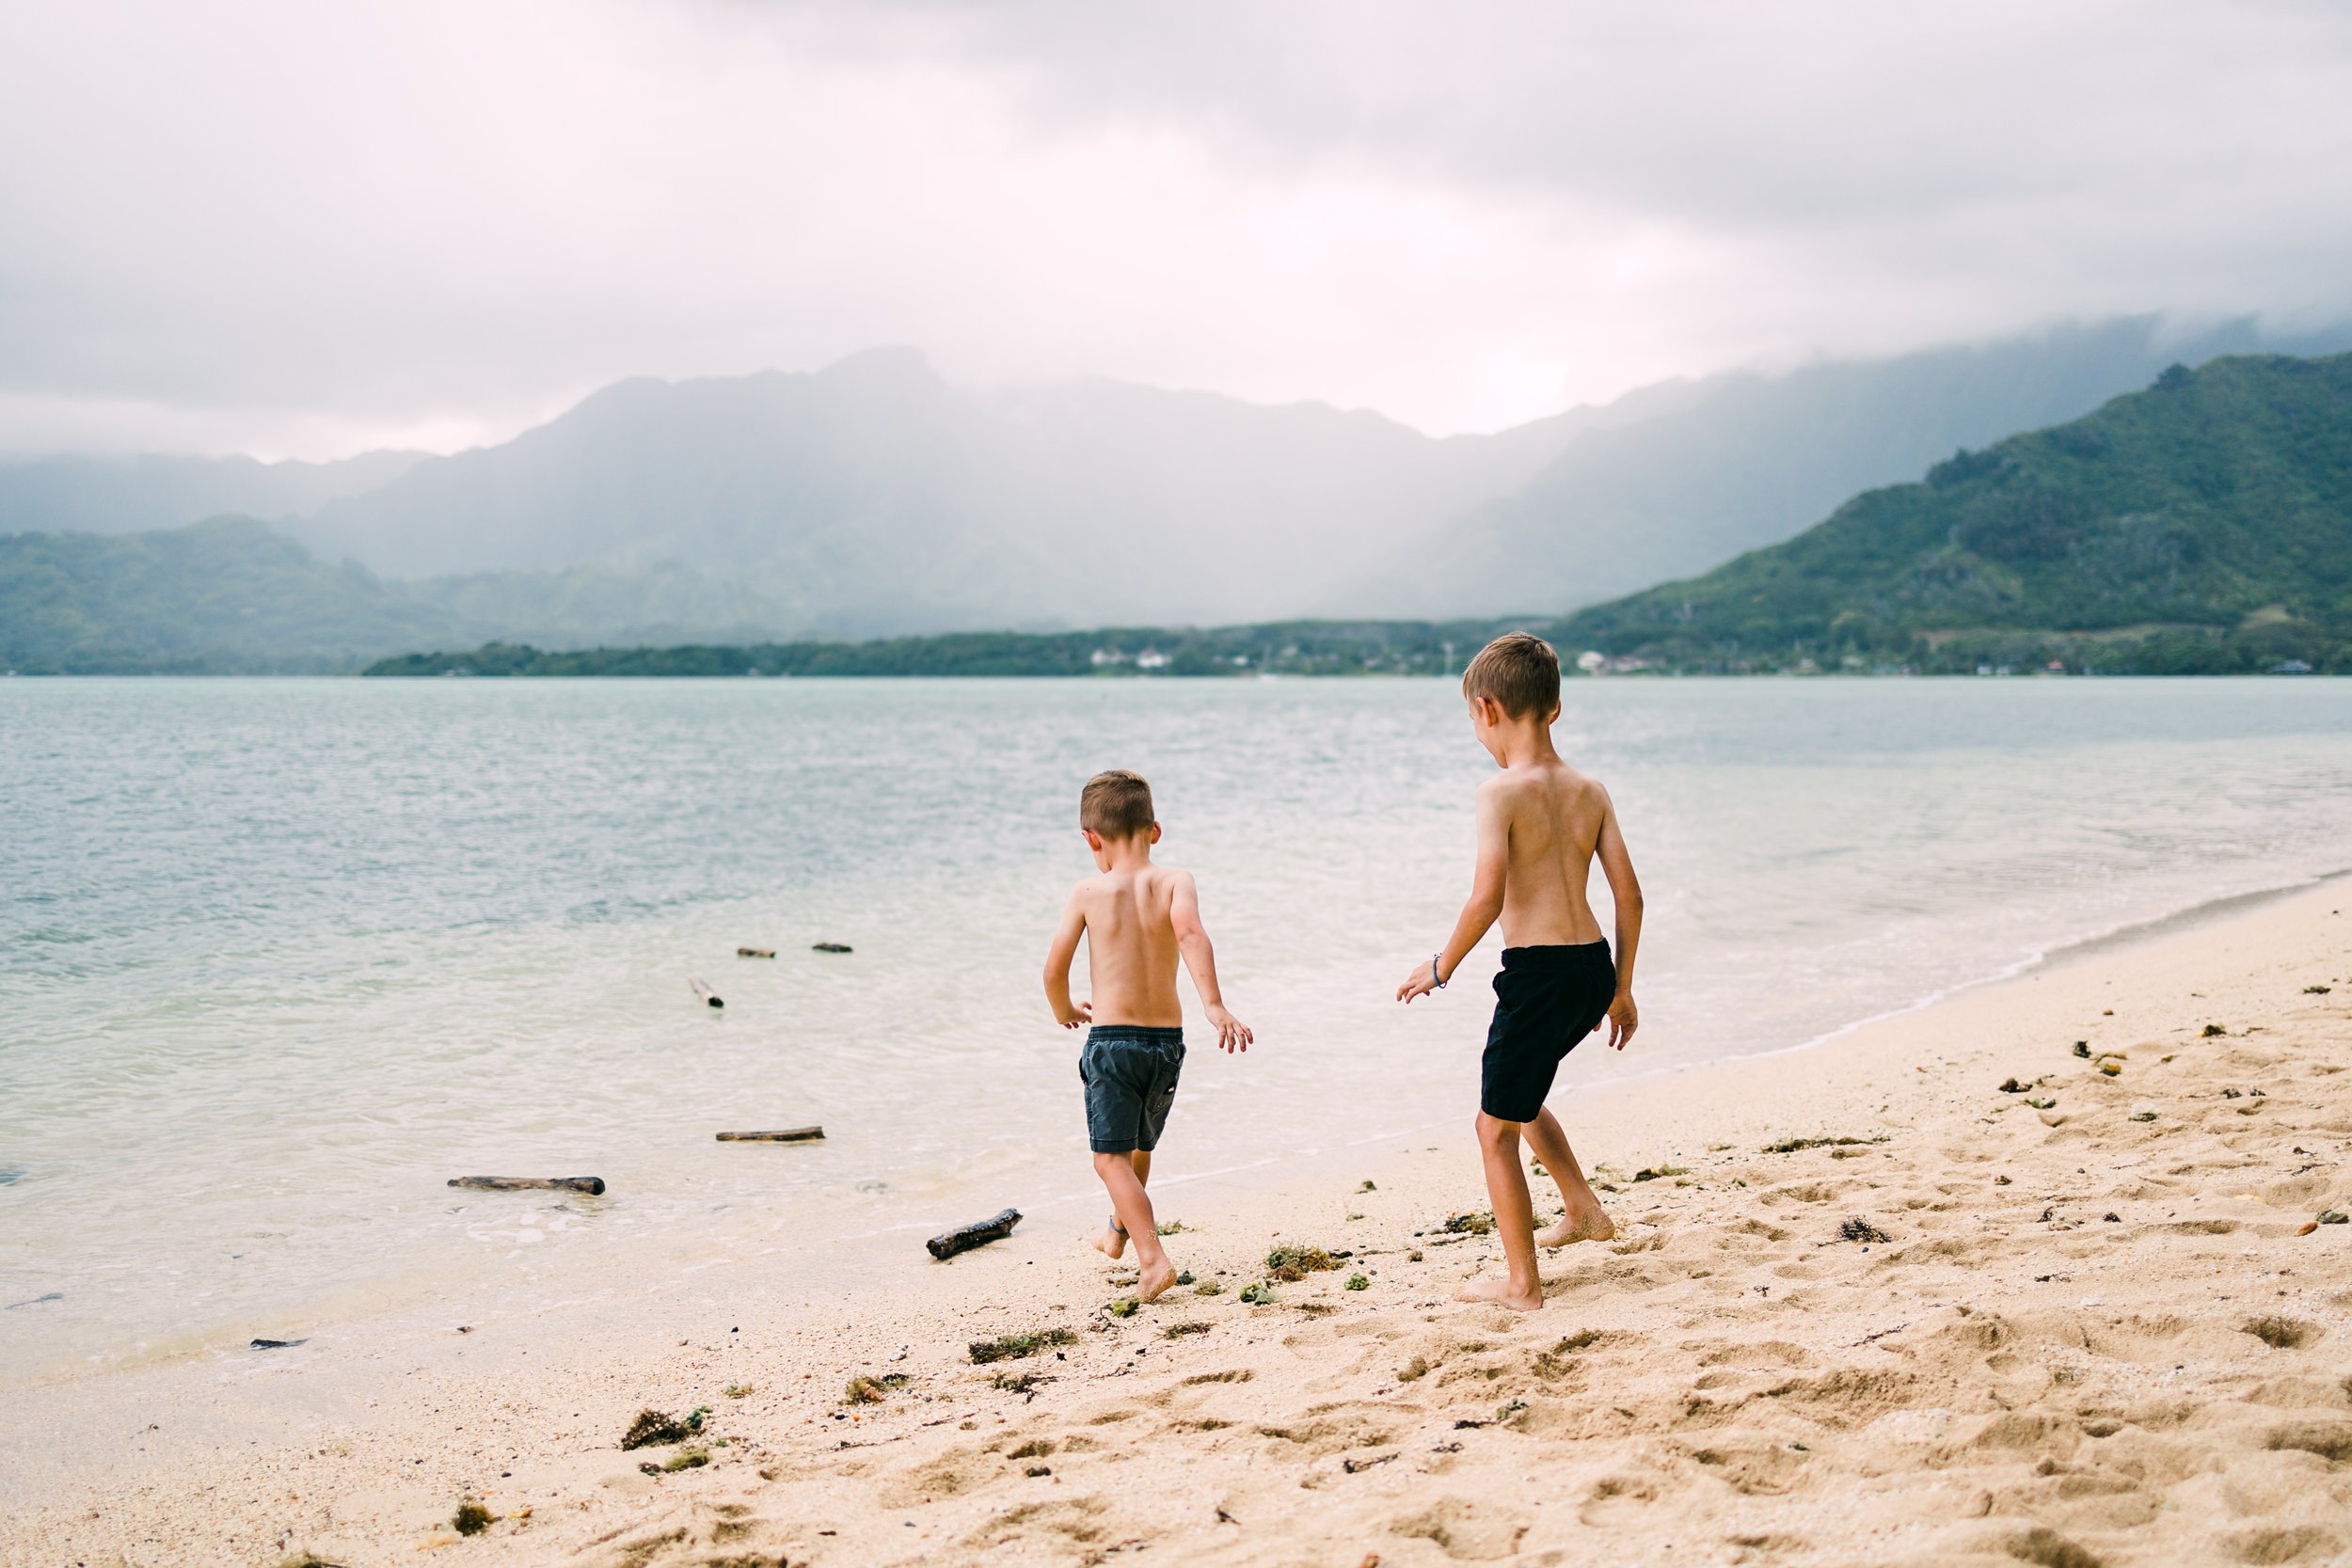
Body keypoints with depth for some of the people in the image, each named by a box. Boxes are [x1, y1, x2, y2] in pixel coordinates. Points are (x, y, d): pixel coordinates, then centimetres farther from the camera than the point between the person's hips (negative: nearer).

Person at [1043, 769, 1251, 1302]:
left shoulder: (1087, 893, -4)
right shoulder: (1174, 881, -4)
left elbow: (1055, 969, -2)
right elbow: (1189, 933, -23)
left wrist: (1065, 1012, 18)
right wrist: (1214, 1006, -29)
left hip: (1111, 1039, -3)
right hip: (1168, 1038, 3)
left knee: (1111, 1156, 0)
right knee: (1140, 1144, 24)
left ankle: (1153, 1258, -16)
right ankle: (1119, 1231, 46)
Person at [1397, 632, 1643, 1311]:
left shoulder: (1502, 791, -13)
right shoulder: (1589, 791, 7)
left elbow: (1487, 897, -21)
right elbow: (1629, 895, 7)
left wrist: (1440, 966, -6)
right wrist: (1621, 988, 16)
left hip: (1538, 972, -7)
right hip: (1594, 966, 8)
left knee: (1496, 1127, 8)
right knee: (1519, 1093, 32)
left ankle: (1522, 1282, 14)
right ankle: (1582, 1209, 34)